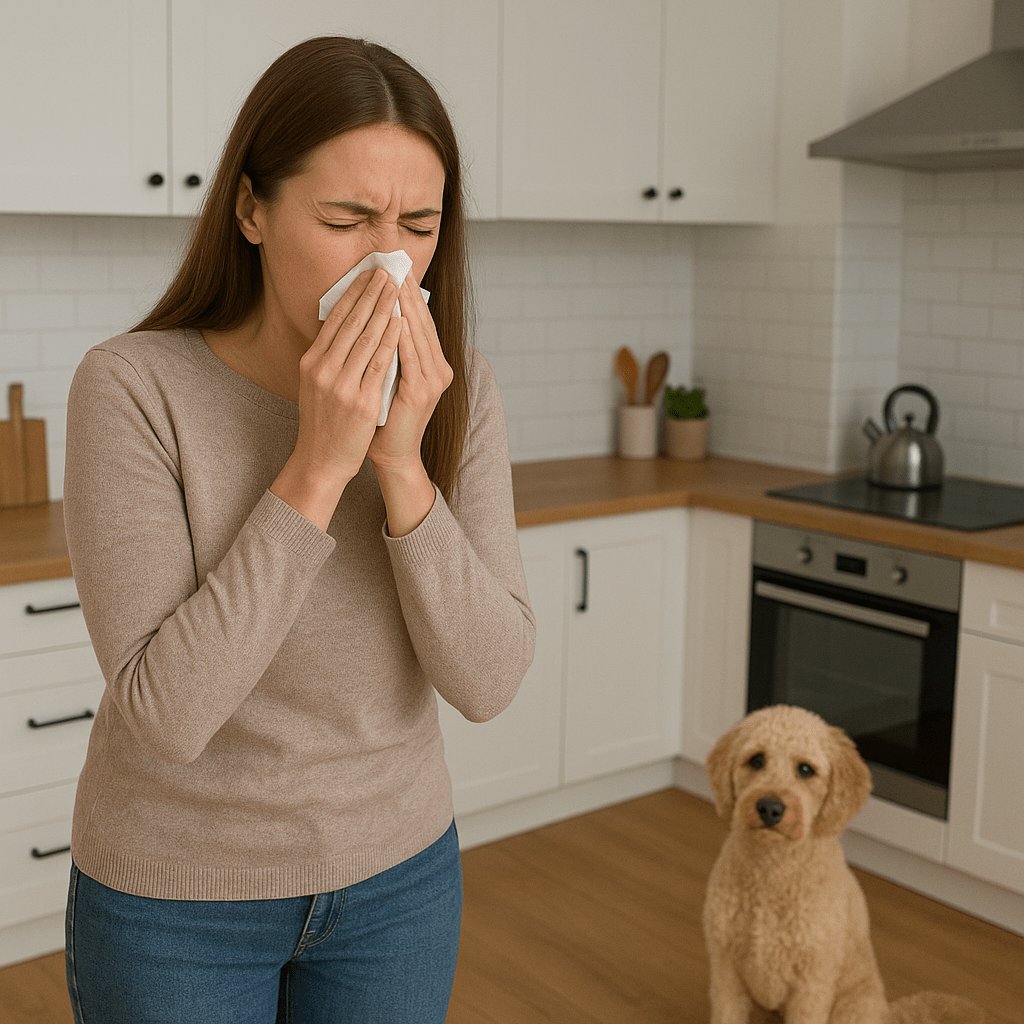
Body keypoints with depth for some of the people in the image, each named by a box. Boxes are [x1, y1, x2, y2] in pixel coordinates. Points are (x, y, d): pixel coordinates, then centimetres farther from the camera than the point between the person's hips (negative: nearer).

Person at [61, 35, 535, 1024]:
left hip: (397, 869, 3)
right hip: (176, 894, -3)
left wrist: (402, 468, -26)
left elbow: (486, 681, -14)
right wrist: (318, 466, -30)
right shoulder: (134, 386, -20)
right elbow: (165, 712, -25)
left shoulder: (455, 391, -10)